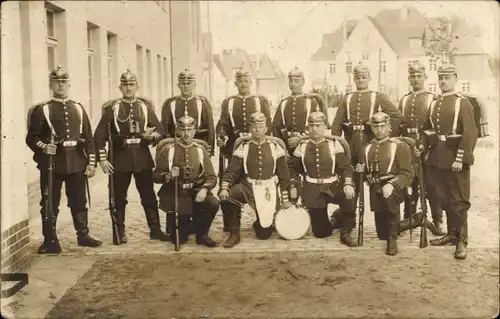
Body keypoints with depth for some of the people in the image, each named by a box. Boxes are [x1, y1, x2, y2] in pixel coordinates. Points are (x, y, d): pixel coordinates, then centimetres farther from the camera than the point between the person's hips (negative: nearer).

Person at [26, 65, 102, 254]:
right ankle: (50, 241, 10)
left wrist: (91, 162, 3)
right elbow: (31, 137, -3)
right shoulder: (42, 110, 0)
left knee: (79, 202, 12)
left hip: (77, 163, 3)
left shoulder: (78, 108, 10)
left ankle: (83, 235, 25)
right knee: (50, 203, 2)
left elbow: (88, 137, 9)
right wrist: (43, 147, -22)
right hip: (51, 163, -3)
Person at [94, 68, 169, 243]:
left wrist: (151, 135, -16)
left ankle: (155, 229, 13)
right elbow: (99, 136, 0)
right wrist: (102, 159, -7)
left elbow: (160, 131, 6)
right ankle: (121, 232, 18)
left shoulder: (145, 107, 7)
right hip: (120, 159, -1)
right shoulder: (112, 109, 2)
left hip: (143, 158, 1)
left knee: (149, 195, 5)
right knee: (119, 198, 6)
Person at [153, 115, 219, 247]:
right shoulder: (168, 150, -2)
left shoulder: (201, 150, 3)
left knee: (213, 203, -30)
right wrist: (168, 176, -23)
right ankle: (182, 232, 32)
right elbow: (156, 176, -2)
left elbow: (211, 177, -2)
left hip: (196, 191, 2)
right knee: (179, 240, -9)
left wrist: (204, 189, -22)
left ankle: (201, 234, -4)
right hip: (175, 193, -2)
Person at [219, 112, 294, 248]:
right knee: (226, 199, -33)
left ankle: (260, 224, 39)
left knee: (264, 234, -2)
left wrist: (286, 199, 2)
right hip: (247, 186, 0)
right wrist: (224, 188, -24)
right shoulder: (243, 147, -3)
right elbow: (232, 170, -6)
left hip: (268, 190, 0)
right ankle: (234, 234, -12)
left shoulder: (275, 147, -4)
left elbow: (284, 174, 1)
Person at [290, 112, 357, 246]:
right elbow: (294, 169, 15)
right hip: (312, 190, 1)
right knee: (320, 232, 3)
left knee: (349, 199, -35)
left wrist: (348, 184, -22)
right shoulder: (302, 146, 1)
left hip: (333, 186, -1)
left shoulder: (334, 144, -4)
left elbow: (346, 167, -7)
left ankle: (345, 234, -12)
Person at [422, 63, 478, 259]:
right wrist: (426, 150, 10)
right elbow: (427, 130, 20)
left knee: (459, 200, -1)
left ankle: (461, 241, 6)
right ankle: (452, 234, 26)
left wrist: (460, 159, -20)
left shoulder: (463, 103, -6)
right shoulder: (434, 104, 13)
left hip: (455, 158, -6)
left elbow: (470, 133, -14)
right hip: (437, 159, 6)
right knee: (445, 198, 13)